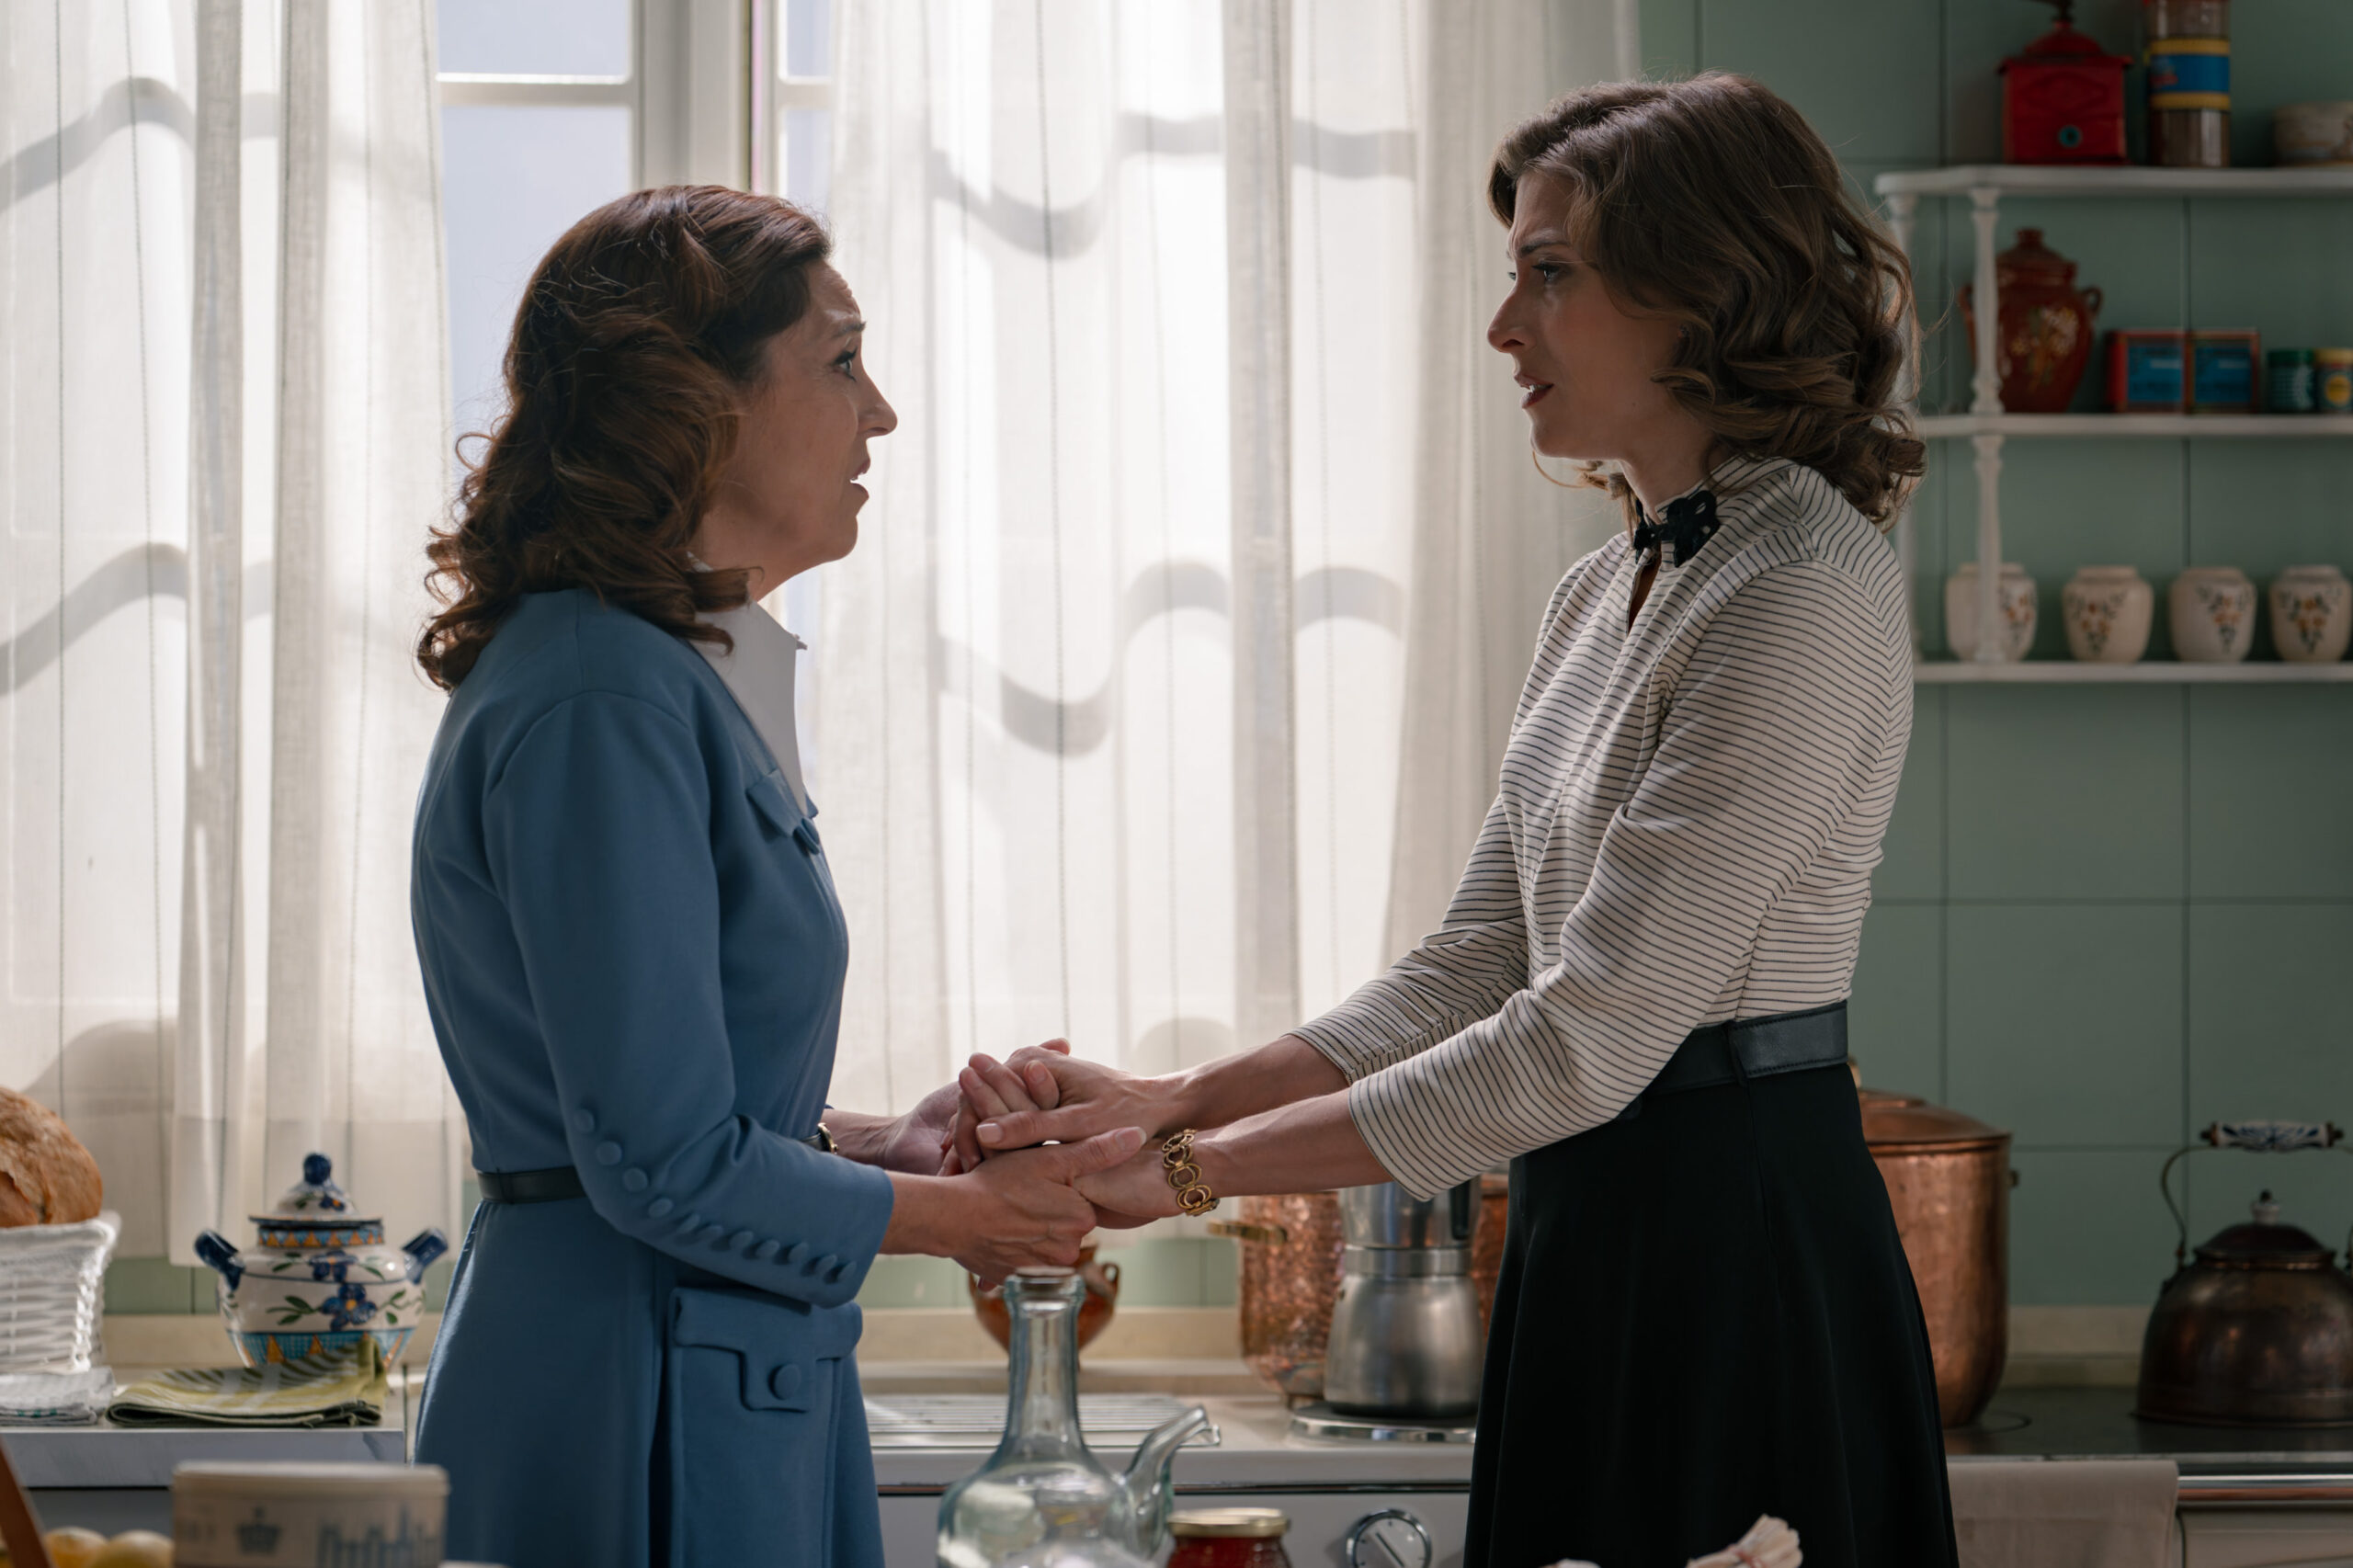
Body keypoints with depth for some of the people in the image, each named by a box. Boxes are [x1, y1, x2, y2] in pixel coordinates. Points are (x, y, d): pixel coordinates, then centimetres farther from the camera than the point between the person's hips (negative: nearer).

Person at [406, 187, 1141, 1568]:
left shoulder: (688, 675, 14)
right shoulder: (600, 702, -17)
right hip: (629, 1407, -10)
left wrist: (876, 1143, 6)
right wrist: (960, 1213, -7)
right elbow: (669, 1168, -19)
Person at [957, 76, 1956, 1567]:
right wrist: (1171, 1099, 0)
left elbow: (1586, 1042, -21)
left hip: (1743, 1254, -9)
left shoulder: (1804, 591, -16)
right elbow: (1474, 967, 14)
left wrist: (1193, 1170, -17)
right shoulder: (1608, 591, 14)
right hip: (1595, 1246, 9)